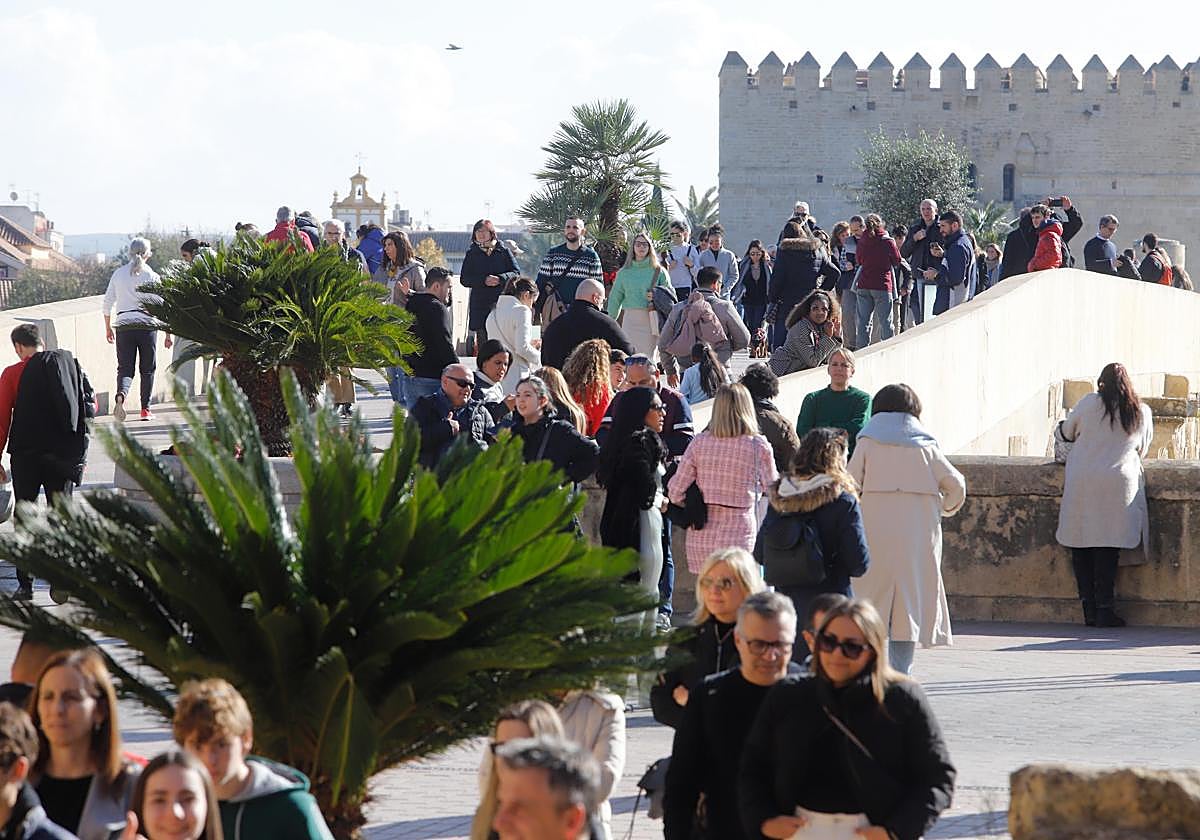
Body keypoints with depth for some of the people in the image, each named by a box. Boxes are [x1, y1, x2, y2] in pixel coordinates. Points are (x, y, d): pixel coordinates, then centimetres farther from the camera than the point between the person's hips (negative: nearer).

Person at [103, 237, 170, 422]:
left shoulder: (119, 274, 6)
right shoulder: (151, 276, -1)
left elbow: (108, 302, 10)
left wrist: (108, 328, 20)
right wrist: (168, 334, 3)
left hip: (124, 324, 1)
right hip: (147, 324, -1)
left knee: (125, 368, 0)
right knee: (147, 369, 12)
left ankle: (121, 395, -29)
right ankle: (145, 408, 14)